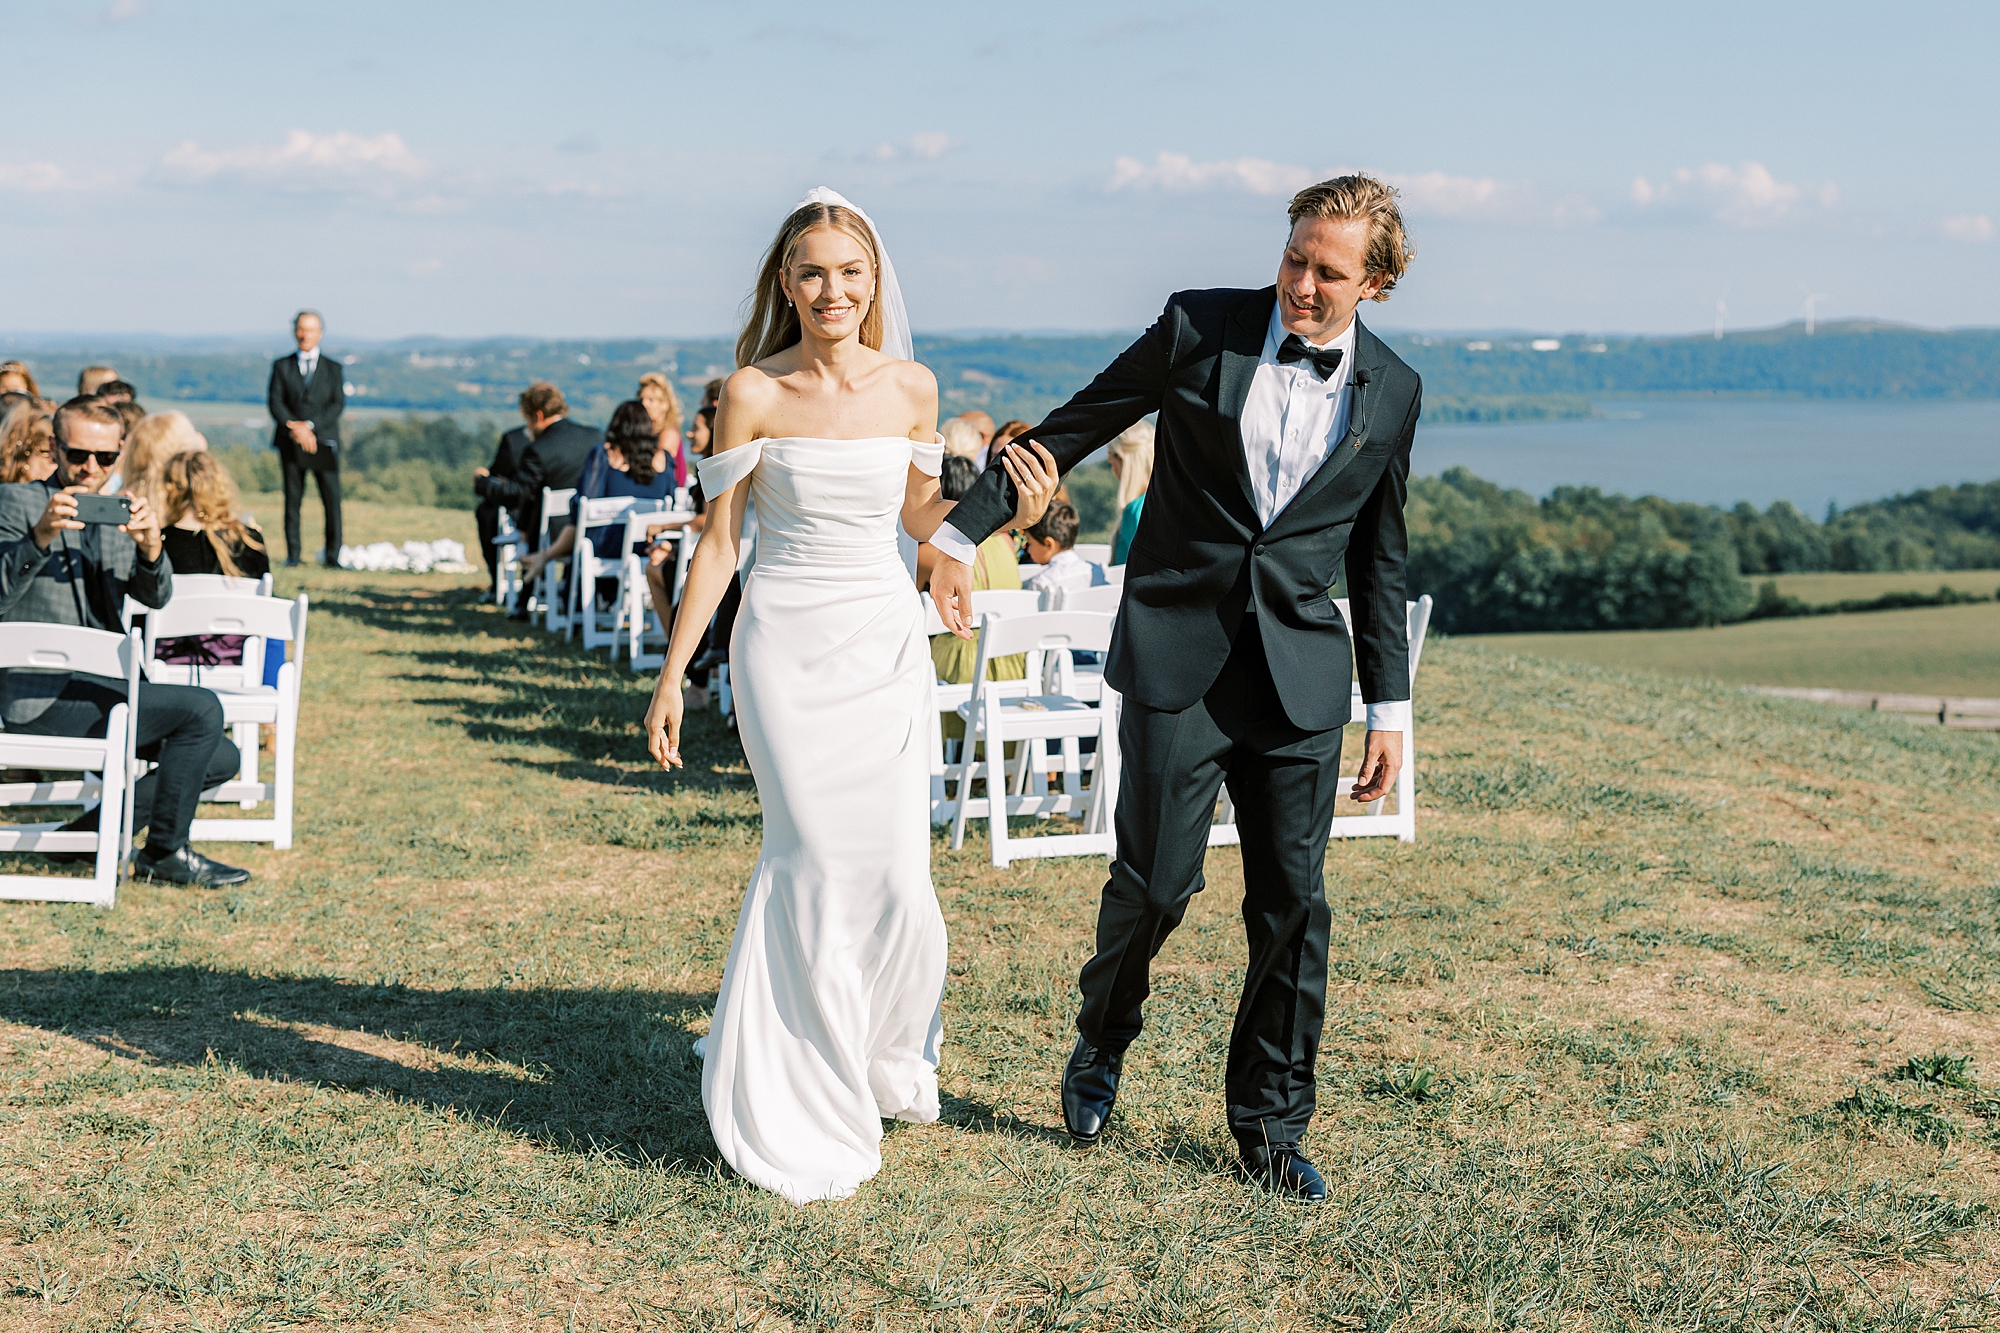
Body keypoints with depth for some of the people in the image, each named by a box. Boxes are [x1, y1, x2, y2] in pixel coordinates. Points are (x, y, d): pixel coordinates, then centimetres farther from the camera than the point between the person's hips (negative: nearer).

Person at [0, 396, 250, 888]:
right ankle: (165, 851, -7)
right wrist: (40, 538, -32)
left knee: (221, 758, 3)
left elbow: (156, 596, 0)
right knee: (202, 709, -19)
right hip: (42, 695, -8)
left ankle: (88, 833, 7)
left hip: (102, 689, 8)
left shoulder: (117, 515, 16)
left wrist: (150, 548, -21)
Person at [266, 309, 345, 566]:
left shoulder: (333, 367, 11)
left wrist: (309, 425, -13)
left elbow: (338, 404, 0)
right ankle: (292, 556, 3)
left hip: (324, 442, 0)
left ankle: (333, 554, -1)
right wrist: (295, 428, -14)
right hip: (291, 443, 0)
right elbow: (275, 402, 2)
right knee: (292, 500, 0)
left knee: (332, 500, -7)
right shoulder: (281, 366, 12)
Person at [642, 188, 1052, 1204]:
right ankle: (807, 1111, 7)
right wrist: (671, 677, -1)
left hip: (886, 644, 3)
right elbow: (718, 539, -1)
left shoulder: (910, 387, 4)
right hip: (786, 646, -3)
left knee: (895, 872, -1)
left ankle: (886, 1059, 29)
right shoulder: (753, 393, -4)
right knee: (818, 862, -8)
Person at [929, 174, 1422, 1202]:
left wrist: (1390, 706, 12)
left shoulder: (1392, 392, 5)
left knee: (1293, 899, 3)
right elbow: (1072, 429, 4)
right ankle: (1103, 1041, 28)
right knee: (1157, 876, -2)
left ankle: (1270, 1124, 19)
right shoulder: (1199, 328, -3)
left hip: (1301, 676, 2)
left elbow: (1379, 559, 13)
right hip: (1179, 658, -2)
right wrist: (964, 529, 0)